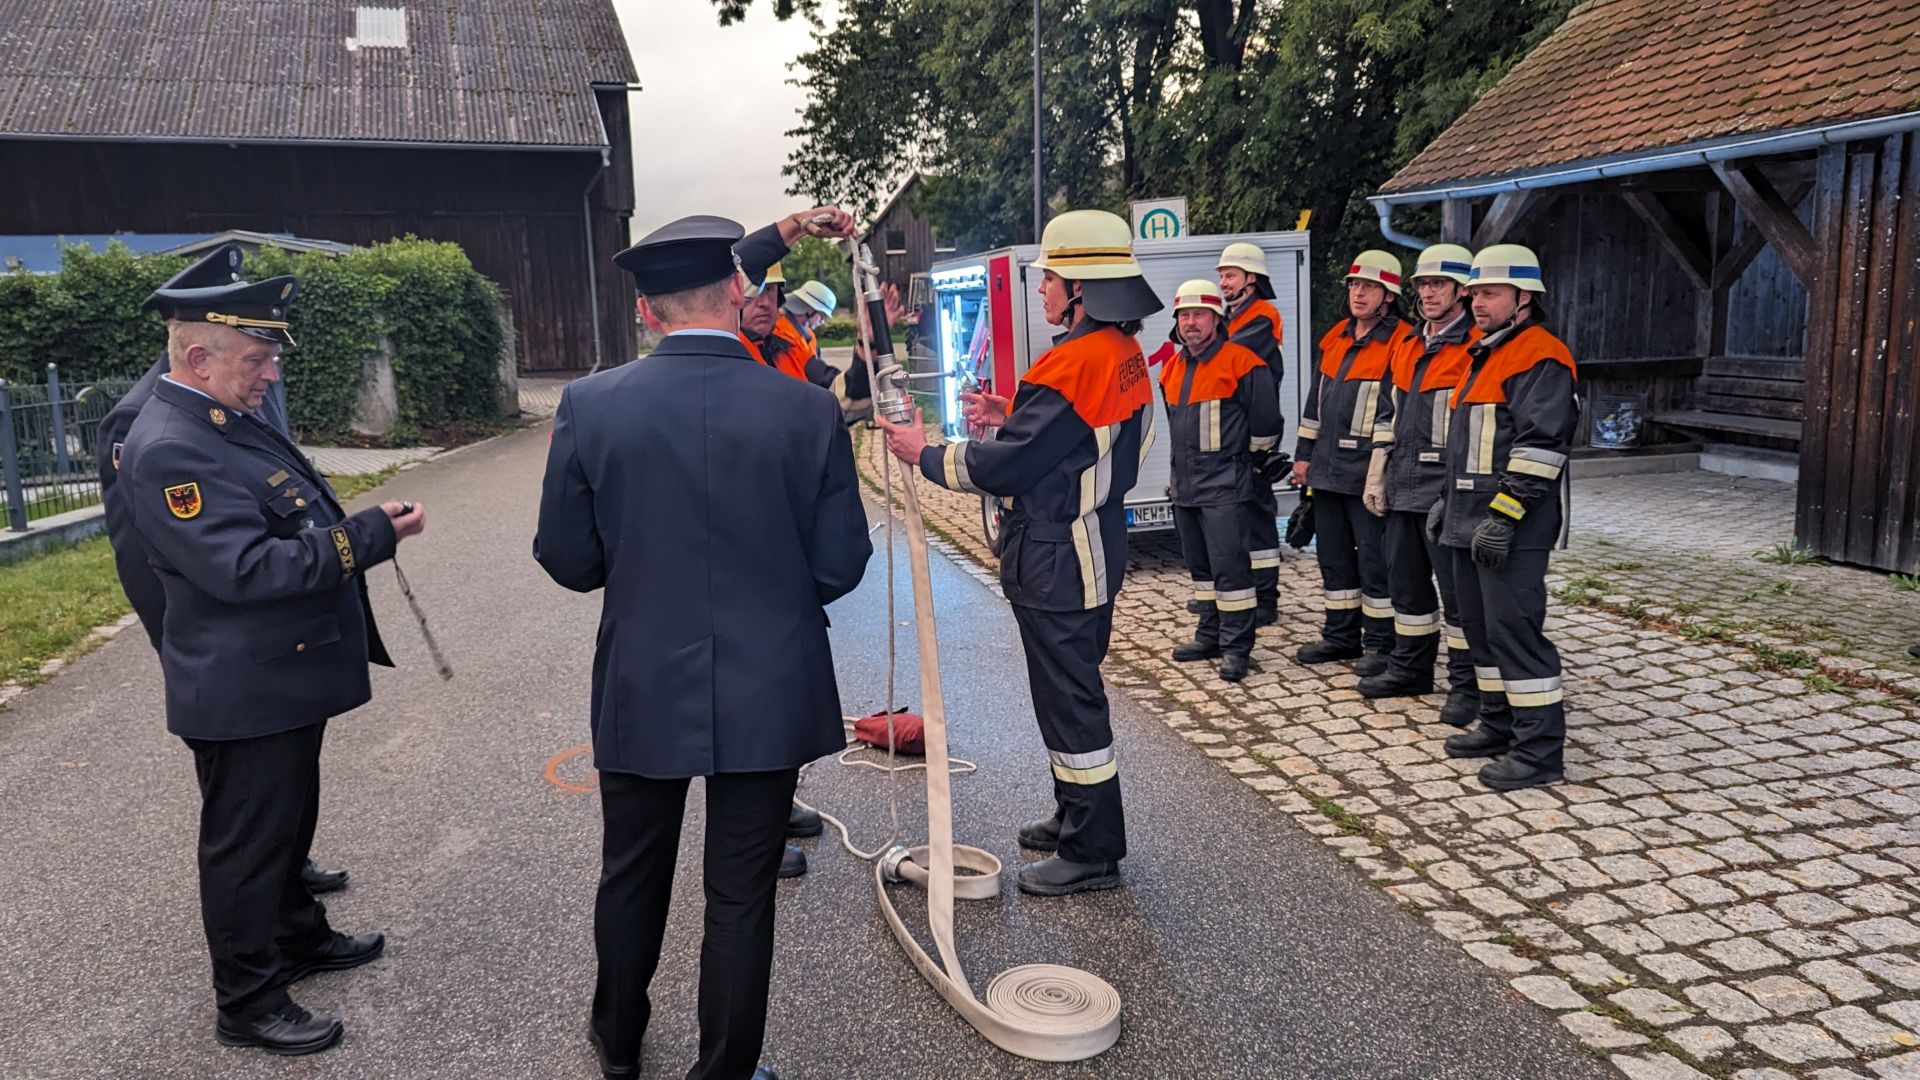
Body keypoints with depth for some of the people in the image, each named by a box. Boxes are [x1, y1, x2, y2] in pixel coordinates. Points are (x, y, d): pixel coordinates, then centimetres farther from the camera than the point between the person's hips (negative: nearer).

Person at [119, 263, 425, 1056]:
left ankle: (298, 936, 43)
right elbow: (244, 569, -30)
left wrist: (361, 526, 7)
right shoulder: (169, 448, -23)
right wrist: (368, 536, -27)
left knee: (289, 822, 24)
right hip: (242, 692, -10)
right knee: (246, 844, 5)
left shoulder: (230, 420, 9)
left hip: (286, 678, 10)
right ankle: (246, 1004, 20)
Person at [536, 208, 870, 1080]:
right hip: (768, 695, -1)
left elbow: (567, 560, -3)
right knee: (741, 893, 11)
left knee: (632, 877, 21)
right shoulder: (809, 409, -11)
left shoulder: (590, 404, -9)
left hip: (640, 689, 2)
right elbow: (839, 565, -6)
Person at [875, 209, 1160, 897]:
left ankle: (1092, 853, 11)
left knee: (1069, 697, -1)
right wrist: (1011, 418, 9)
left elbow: (1004, 467, -20)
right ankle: (1077, 817, 36)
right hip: (1093, 542, 10)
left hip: (1057, 560, -10)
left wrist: (925, 456, -7)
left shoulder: (1073, 363, -22)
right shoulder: (1125, 352, 9)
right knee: (1072, 688, 21)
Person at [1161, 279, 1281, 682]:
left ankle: (1236, 647, -1)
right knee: (1200, 565, 15)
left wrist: (1247, 463, 4)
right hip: (1185, 484, 8)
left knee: (1230, 566, -7)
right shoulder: (1172, 369, 12)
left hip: (1224, 486, -8)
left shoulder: (1241, 362, -11)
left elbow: (1264, 422, -8)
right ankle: (1210, 635, 26)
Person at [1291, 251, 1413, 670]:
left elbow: (1397, 411, -15)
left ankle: (1382, 644, 9)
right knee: (1334, 556, 15)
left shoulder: (1400, 342, -9)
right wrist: (1304, 454, 16)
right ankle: (1341, 636, 27)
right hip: (1327, 468, 8)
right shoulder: (1336, 337, 15)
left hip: (1366, 471, -8)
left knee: (1374, 560, -1)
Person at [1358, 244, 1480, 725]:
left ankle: (1468, 685, 8)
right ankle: (1410, 667, 30)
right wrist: (1378, 477, 16)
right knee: (1406, 582, 16)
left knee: (1458, 589, -1)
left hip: (1448, 488, -8)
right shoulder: (1407, 348, 15)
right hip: (1403, 486, 8)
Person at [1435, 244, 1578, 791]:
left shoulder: (1540, 357, -13)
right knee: (1481, 626, 16)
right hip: (1473, 521, 10)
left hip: (1513, 527, -10)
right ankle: (1500, 726, 28)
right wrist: (1453, 500, 24)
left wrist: (1504, 514, -25)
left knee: (1514, 629, -9)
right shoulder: (1486, 355, 19)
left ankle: (1540, 750, -2)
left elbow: (1540, 444, -21)